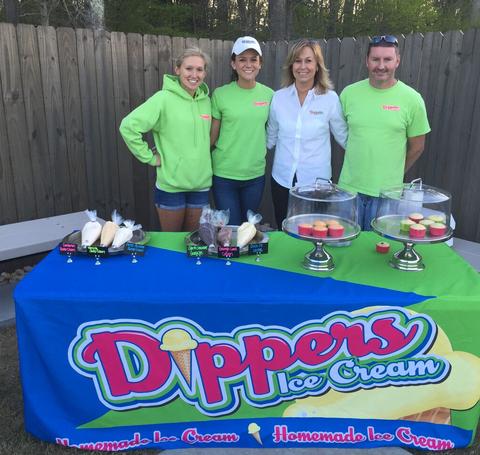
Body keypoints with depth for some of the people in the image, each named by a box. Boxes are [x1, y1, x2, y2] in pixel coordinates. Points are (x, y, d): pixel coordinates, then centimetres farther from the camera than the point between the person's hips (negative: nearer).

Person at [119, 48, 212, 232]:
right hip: (171, 184, -4)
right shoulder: (164, 98, -11)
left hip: (201, 183, 5)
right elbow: (128, 127, -16)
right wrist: (149, 157, -13)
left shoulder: (206, 101, 5)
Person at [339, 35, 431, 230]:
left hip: (387, 192, -1)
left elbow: (417, 147, 4)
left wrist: (394, 174, 11)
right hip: (349, 187, 1)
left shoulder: (412, 99, -6)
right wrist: (356, 167, 11)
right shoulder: (349, 93, -1)